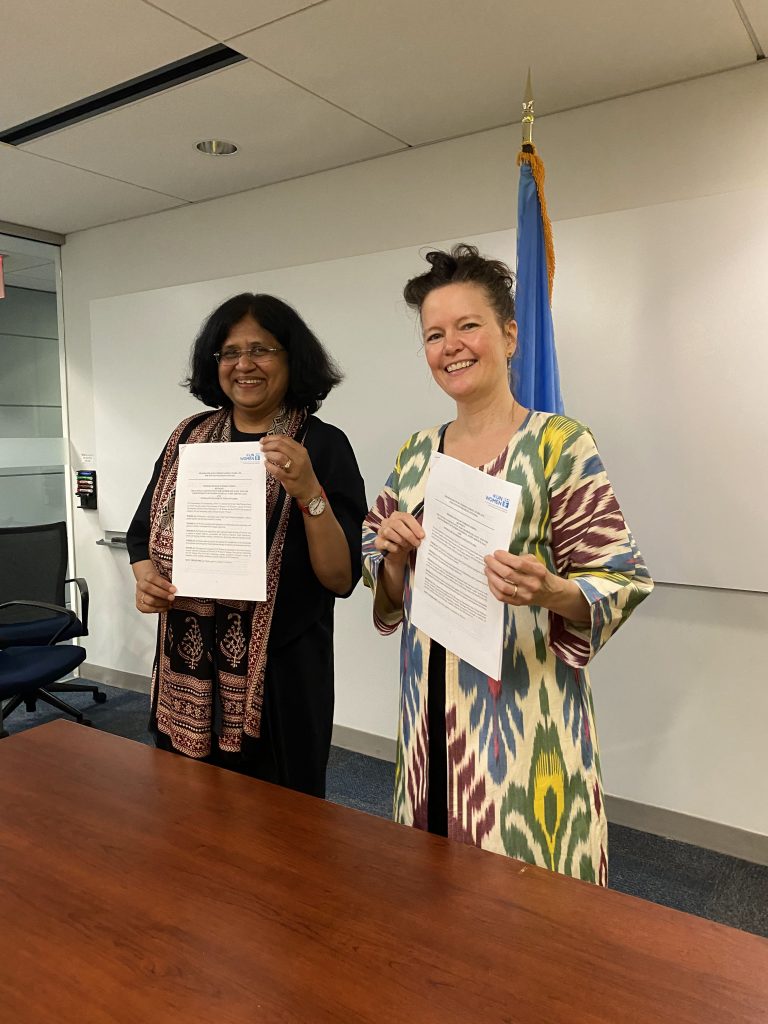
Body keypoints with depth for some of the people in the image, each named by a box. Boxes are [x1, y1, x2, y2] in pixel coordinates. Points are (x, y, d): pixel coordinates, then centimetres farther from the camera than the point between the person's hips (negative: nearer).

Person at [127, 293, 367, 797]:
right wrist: (145, 577, -5)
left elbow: (342, 579, -13)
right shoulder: (189, 436, 6)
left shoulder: (323, 444, -9)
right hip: (185, 671, 5)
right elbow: (144, 529, 15)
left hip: (279, 673, -4)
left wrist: (309, 493, -26)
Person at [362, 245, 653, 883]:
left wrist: (549, 592, -28)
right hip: (432, 710, 5)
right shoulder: (416, 454, 7)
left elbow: (621, 582, -10)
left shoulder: (559, 442, -9)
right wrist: (394, 555, -8)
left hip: (524, 706, -5)